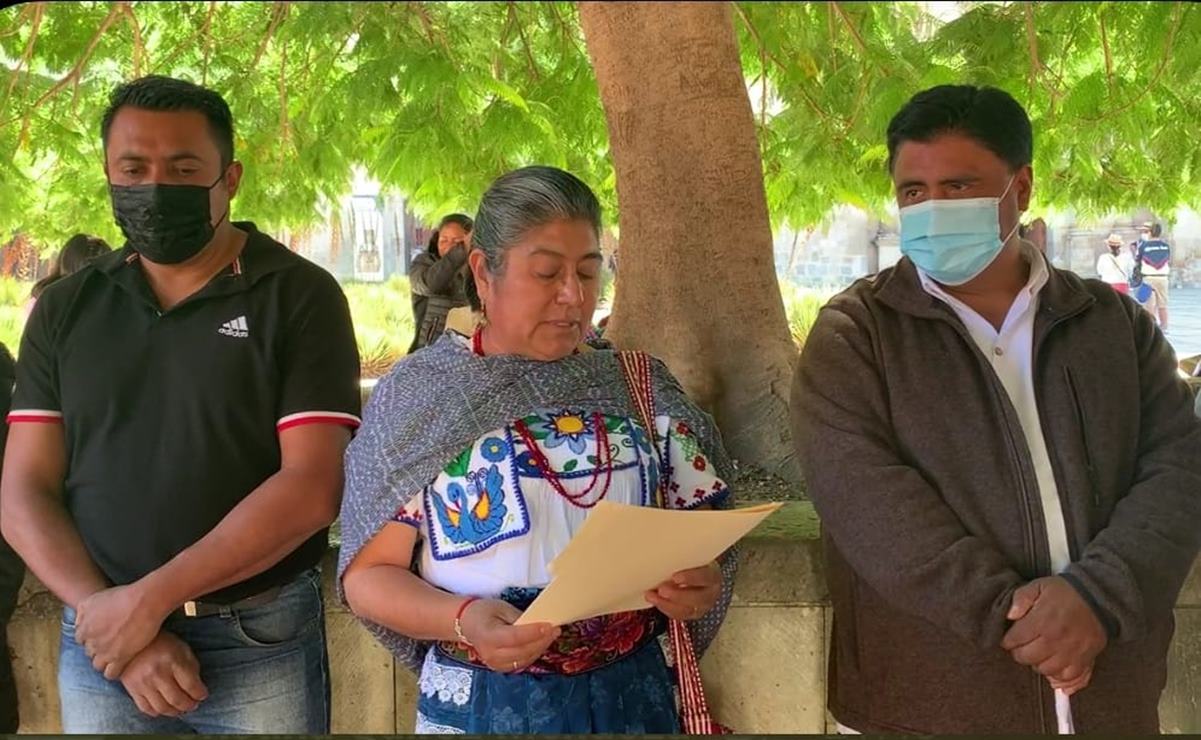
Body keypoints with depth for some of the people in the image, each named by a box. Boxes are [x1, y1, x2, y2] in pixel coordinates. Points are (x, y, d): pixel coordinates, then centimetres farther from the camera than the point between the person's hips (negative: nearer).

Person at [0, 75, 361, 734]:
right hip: (99, 645, 3)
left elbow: (311, 487, -14)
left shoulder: (299, 295, -6)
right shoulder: (65, 309, 5)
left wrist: (151, 597, -17)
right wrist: (102, 610, -12)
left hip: (262, 644, -2)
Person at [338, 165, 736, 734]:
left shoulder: (641, 387, 3)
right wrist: (461, 619, -23)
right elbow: (369, 571, -6)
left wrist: (700, 584, -15)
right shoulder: (417, 393, -5)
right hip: (479, 703, -3)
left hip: (632, 692, 3)